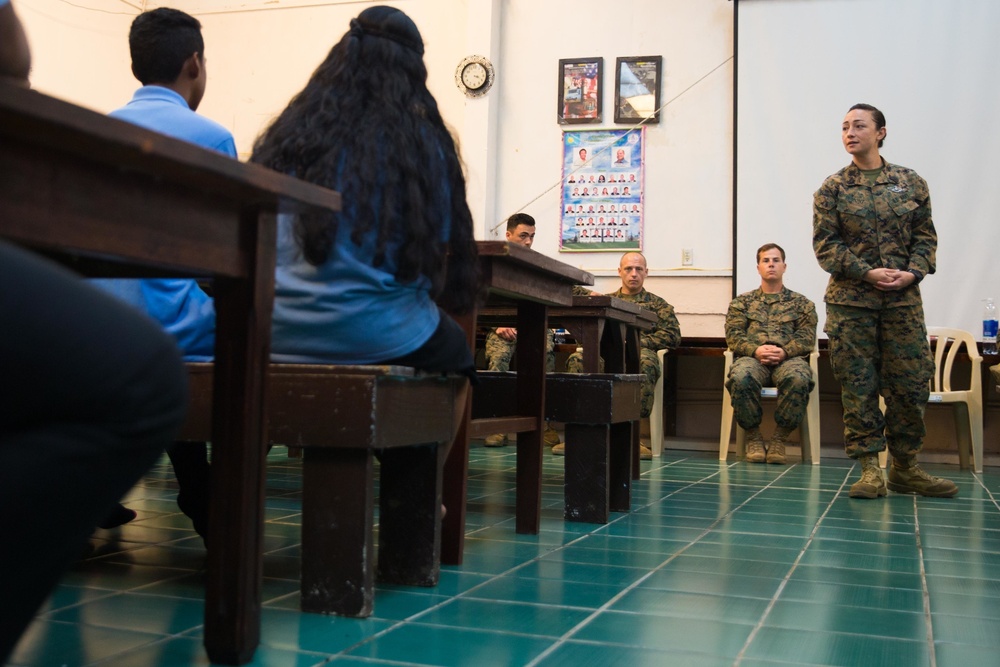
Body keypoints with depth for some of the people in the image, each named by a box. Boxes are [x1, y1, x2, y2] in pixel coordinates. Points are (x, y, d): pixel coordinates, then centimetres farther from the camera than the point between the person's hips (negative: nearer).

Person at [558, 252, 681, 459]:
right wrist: (588, 294, 3)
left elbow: (673, 336, 8)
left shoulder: (657, 305, 24)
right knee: (576, 360, -33)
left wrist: (635, 341, -3)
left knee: (647, 363, -40)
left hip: (637, 355, -1)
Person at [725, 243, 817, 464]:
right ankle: (753, 436, -16)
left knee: (798, 378, -38)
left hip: (788, 358, 0)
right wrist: (755, 350, -12)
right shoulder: (741, 302, 22)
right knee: (741, 377, -38)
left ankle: (779, 438, -19)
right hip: (752, 357, 0)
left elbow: (807, 337, 7)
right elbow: (733, 335, 9)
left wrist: (784, 351, -13)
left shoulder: (801, 303, 21)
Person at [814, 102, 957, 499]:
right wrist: (867, 273, -14)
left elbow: (925, 236, 8)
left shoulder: (910, 183, 8)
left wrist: (913, 272, -10)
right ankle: (869, 469, 7)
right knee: (858, 386, -1)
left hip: (903, 299, 2)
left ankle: (905, 468, 16)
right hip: (850, 301, -1)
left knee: (911, 383, 3)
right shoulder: (832, 188, 3)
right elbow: (825, 244, -3)